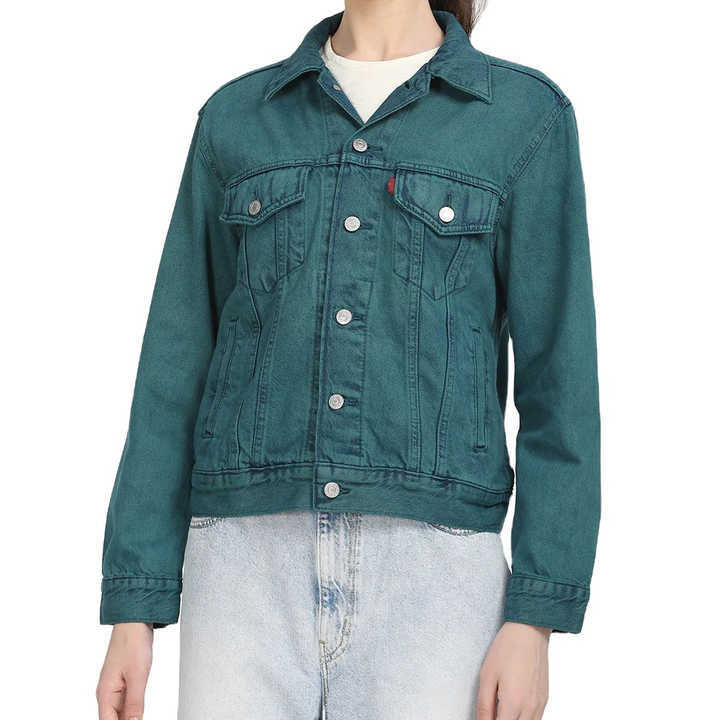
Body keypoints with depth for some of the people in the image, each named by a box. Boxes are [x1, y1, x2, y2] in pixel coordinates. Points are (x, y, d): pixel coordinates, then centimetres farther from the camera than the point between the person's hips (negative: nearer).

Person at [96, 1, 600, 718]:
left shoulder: (526, 113, 5)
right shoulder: (235, 117, 12)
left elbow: (560, 374, 1)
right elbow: (177, 366, 9)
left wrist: (534, 618, -7)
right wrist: (132, 608, 3)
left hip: (428, 563, -1)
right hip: (251, 556, 2)